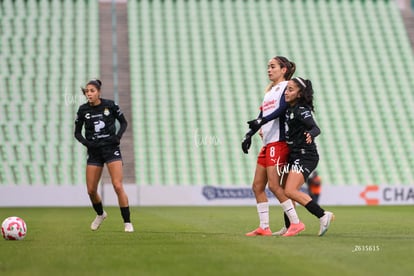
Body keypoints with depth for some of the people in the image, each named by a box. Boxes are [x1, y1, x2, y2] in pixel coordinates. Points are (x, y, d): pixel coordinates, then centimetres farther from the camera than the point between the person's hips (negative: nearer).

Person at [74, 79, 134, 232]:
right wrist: (86, 142, -11)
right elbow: (77, 133, 8)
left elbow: (124, 122, 7)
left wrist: (118, 136, -11)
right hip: (94, 152, 3)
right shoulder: (83, 110, -1)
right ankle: (100, 214, 34)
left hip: (111, 149, -3)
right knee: (91, 190, 4)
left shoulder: (110, 105, -5)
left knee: (118, 186, -15)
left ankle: (127, 223, -7)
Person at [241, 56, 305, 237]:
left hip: (278, 141, -9)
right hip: (267, 143, 9)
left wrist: (261, 121, -28)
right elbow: (261, 117, 21)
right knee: (257, 186, 5)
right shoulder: (269, 91, 22)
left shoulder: (286, 86, -3)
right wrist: (249, 135, 11)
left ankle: (296, 222, -9)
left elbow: (281, 110, -18)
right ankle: (264, 227, 8)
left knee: (273, 185, -14)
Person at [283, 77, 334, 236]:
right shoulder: (289, 109, 11)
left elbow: (316, 128, -30)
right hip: (294, 156, 9)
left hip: (305, 156, -9)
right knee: (286, 191, 13)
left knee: (290, 191, -19)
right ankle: (289, 227, 22)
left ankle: (323, 215, -17)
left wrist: (310, 134, -52)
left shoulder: (301, 110, -16)